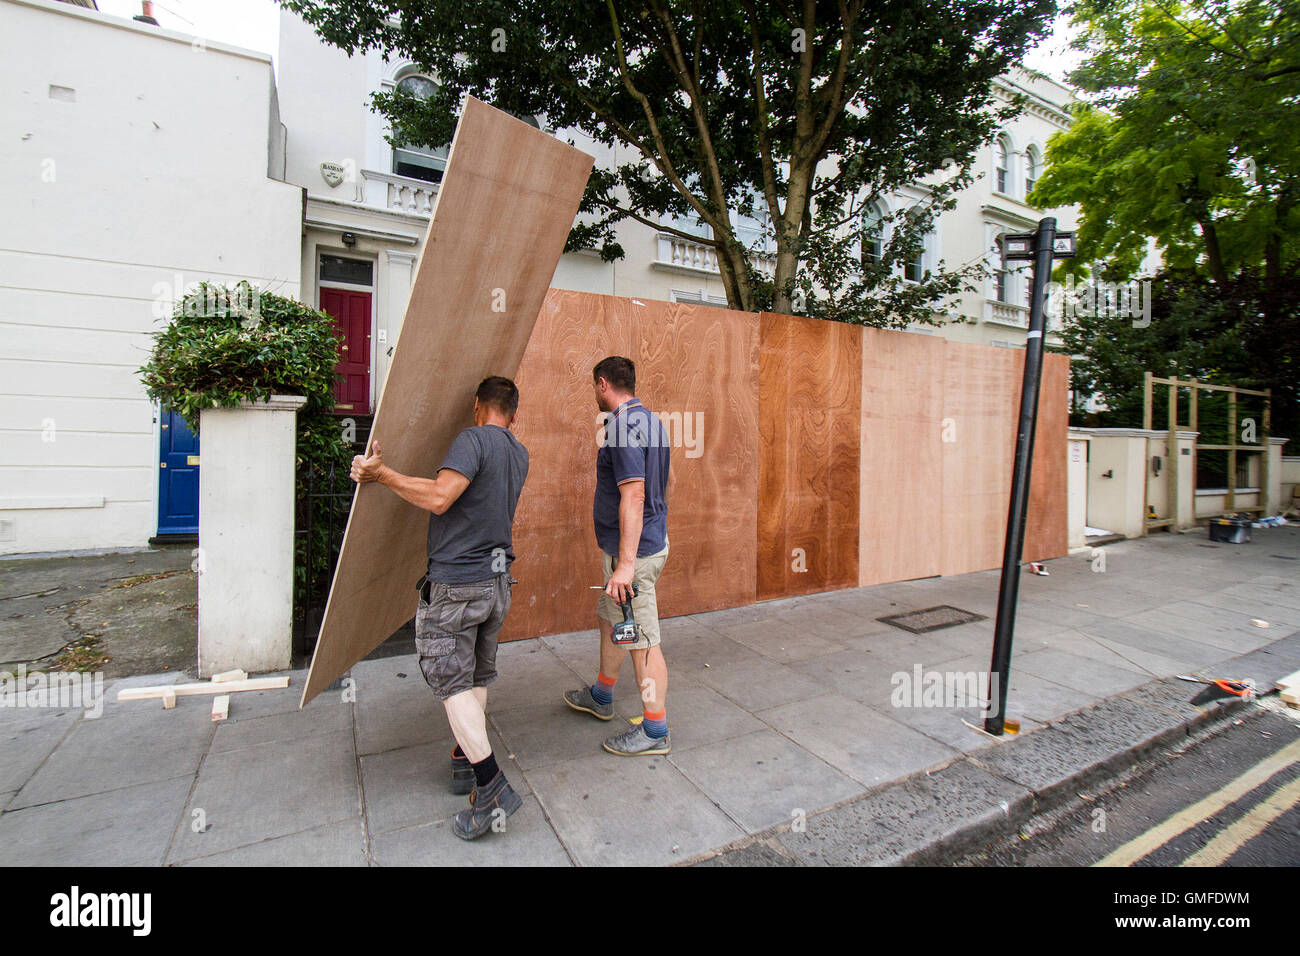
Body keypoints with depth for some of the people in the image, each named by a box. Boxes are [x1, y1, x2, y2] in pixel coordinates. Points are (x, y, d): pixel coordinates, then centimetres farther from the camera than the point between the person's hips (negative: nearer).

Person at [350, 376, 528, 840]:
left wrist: (381, 474, -17)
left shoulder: (473, 439, -14)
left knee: (452, 681, 1)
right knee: (477, 675, 19)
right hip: (497, 581, 8)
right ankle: (464, 762, 33)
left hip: (455, 583, -7)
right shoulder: (519, 454, 9)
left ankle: (491, 786, -2)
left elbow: (439, 498, -26)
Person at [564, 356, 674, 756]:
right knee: (609, 618, 24)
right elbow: (668, 481, 19)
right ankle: (601, 697, 43)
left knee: (641, 640, 2)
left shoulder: (623, 425, -20)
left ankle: (655, 730, 17)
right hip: (653, 539, 11)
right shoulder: (650, 420, 11)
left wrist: (626, 563, -27)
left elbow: (633, 496, -27)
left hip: (634, 550, -11)